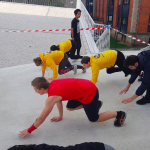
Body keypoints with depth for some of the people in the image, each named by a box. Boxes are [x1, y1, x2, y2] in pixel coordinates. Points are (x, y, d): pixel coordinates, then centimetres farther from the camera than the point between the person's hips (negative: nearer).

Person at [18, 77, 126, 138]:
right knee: (70, 107, 22)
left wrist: (29, 130, 0)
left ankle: (119, 114, 19)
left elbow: (42, 117, -12)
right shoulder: (53, 84, 3)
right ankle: (96, 104, 30)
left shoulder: (52, 97, -20)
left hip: (90, 92, -9)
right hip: (87, 86, 9)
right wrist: (60, 116, 28)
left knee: (94, 119, 8)